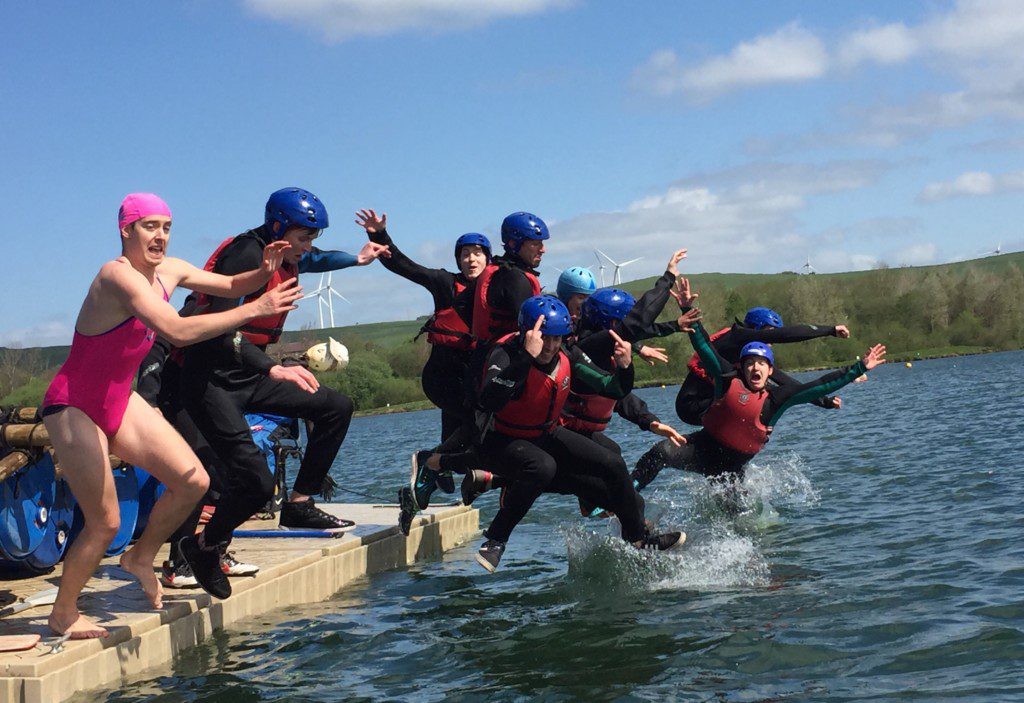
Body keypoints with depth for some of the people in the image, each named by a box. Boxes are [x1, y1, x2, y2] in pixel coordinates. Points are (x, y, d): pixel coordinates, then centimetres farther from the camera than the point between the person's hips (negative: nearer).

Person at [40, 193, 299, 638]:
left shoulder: (168, 271, 2)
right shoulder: (118, 276, -25)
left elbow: (229, 286, 14)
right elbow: (178, 331, -37)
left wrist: (263, 272, -9)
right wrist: (256, 309, -37)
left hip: (118, 401, 8)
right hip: (74, 408, -8)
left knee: (193, 482, -1)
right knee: (105, 524, -8)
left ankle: (141, 558, 24)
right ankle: (63, 614, 14)